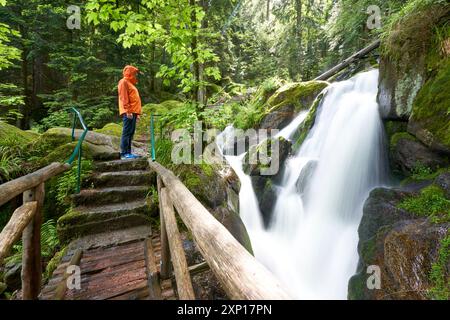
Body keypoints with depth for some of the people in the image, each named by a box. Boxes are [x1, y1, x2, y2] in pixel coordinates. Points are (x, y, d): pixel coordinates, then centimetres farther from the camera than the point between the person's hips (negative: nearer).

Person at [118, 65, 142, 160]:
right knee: (127, 132, -11)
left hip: (133, 112, 9)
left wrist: (137, 113, 20)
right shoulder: (124, 82, -1)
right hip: (128, 113, -9)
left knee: (131, 133, 8)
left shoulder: (130, 83, 27)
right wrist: (128, 111, -21)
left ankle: (128, 152, 11)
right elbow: (124, 97, -13)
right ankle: (124, 153, -10)